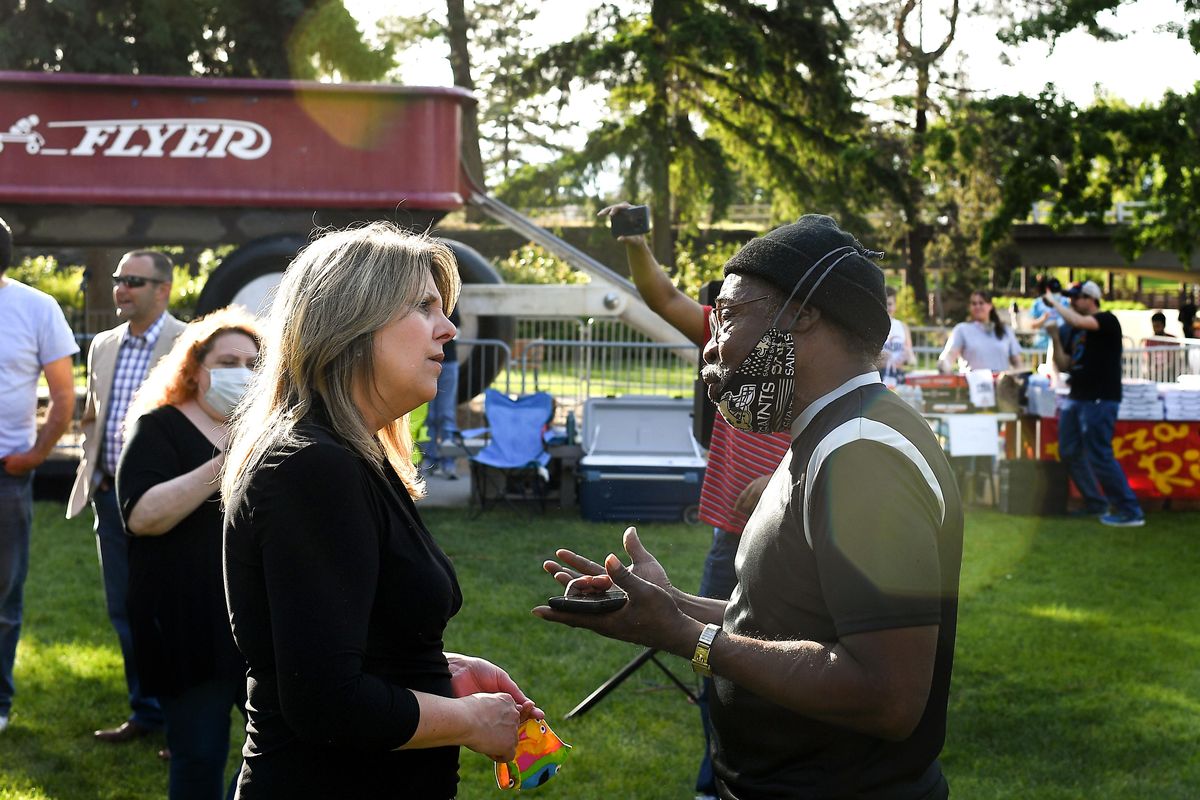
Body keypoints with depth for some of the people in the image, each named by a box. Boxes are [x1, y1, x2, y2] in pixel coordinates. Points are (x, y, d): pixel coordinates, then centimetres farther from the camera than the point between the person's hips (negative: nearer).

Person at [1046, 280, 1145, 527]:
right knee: (1070, 453, 12)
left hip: (1100, 400, -9)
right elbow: (1064, 365, 15)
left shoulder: (1107, 321, -8)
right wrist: (1055, 338, 3)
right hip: (1077, 397, 9)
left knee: (1099, 456, -13)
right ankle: (1096, 505, 24)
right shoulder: (1075, 331, 15)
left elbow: (1078, 321, -26)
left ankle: (1130, 512, -8)